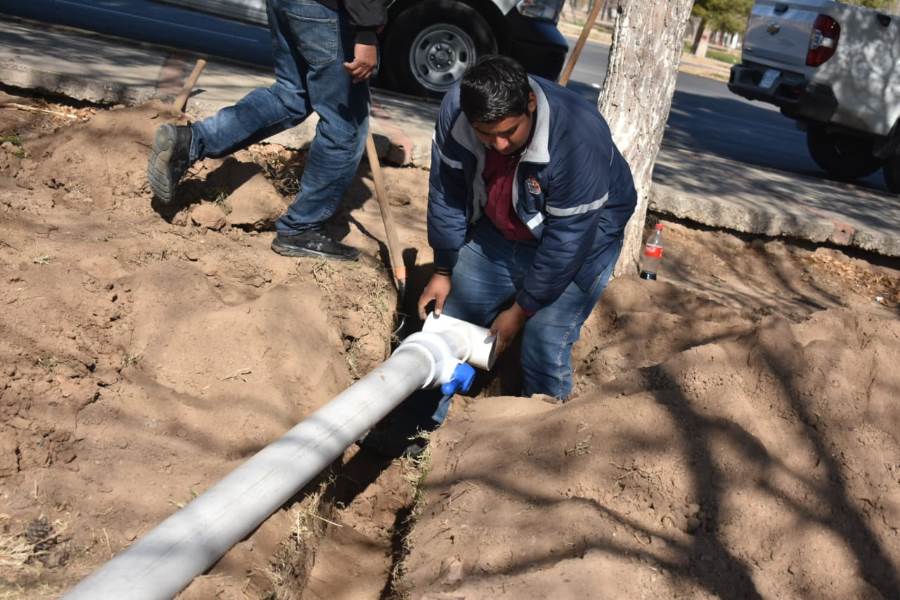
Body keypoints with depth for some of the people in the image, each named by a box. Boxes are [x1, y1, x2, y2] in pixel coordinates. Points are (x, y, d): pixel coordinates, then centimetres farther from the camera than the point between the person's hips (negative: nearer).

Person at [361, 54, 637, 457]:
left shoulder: (579, 140, -38)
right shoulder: (455, 110, -24)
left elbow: (565, 243, -29)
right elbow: (446, 194, -10)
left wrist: (521, 310, -19)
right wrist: (443, 270, -3)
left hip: (582, 236, -4)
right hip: (500, 231, 5)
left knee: (544, 346, -14)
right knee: (449, 318, 5)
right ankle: (412, 423, 20)